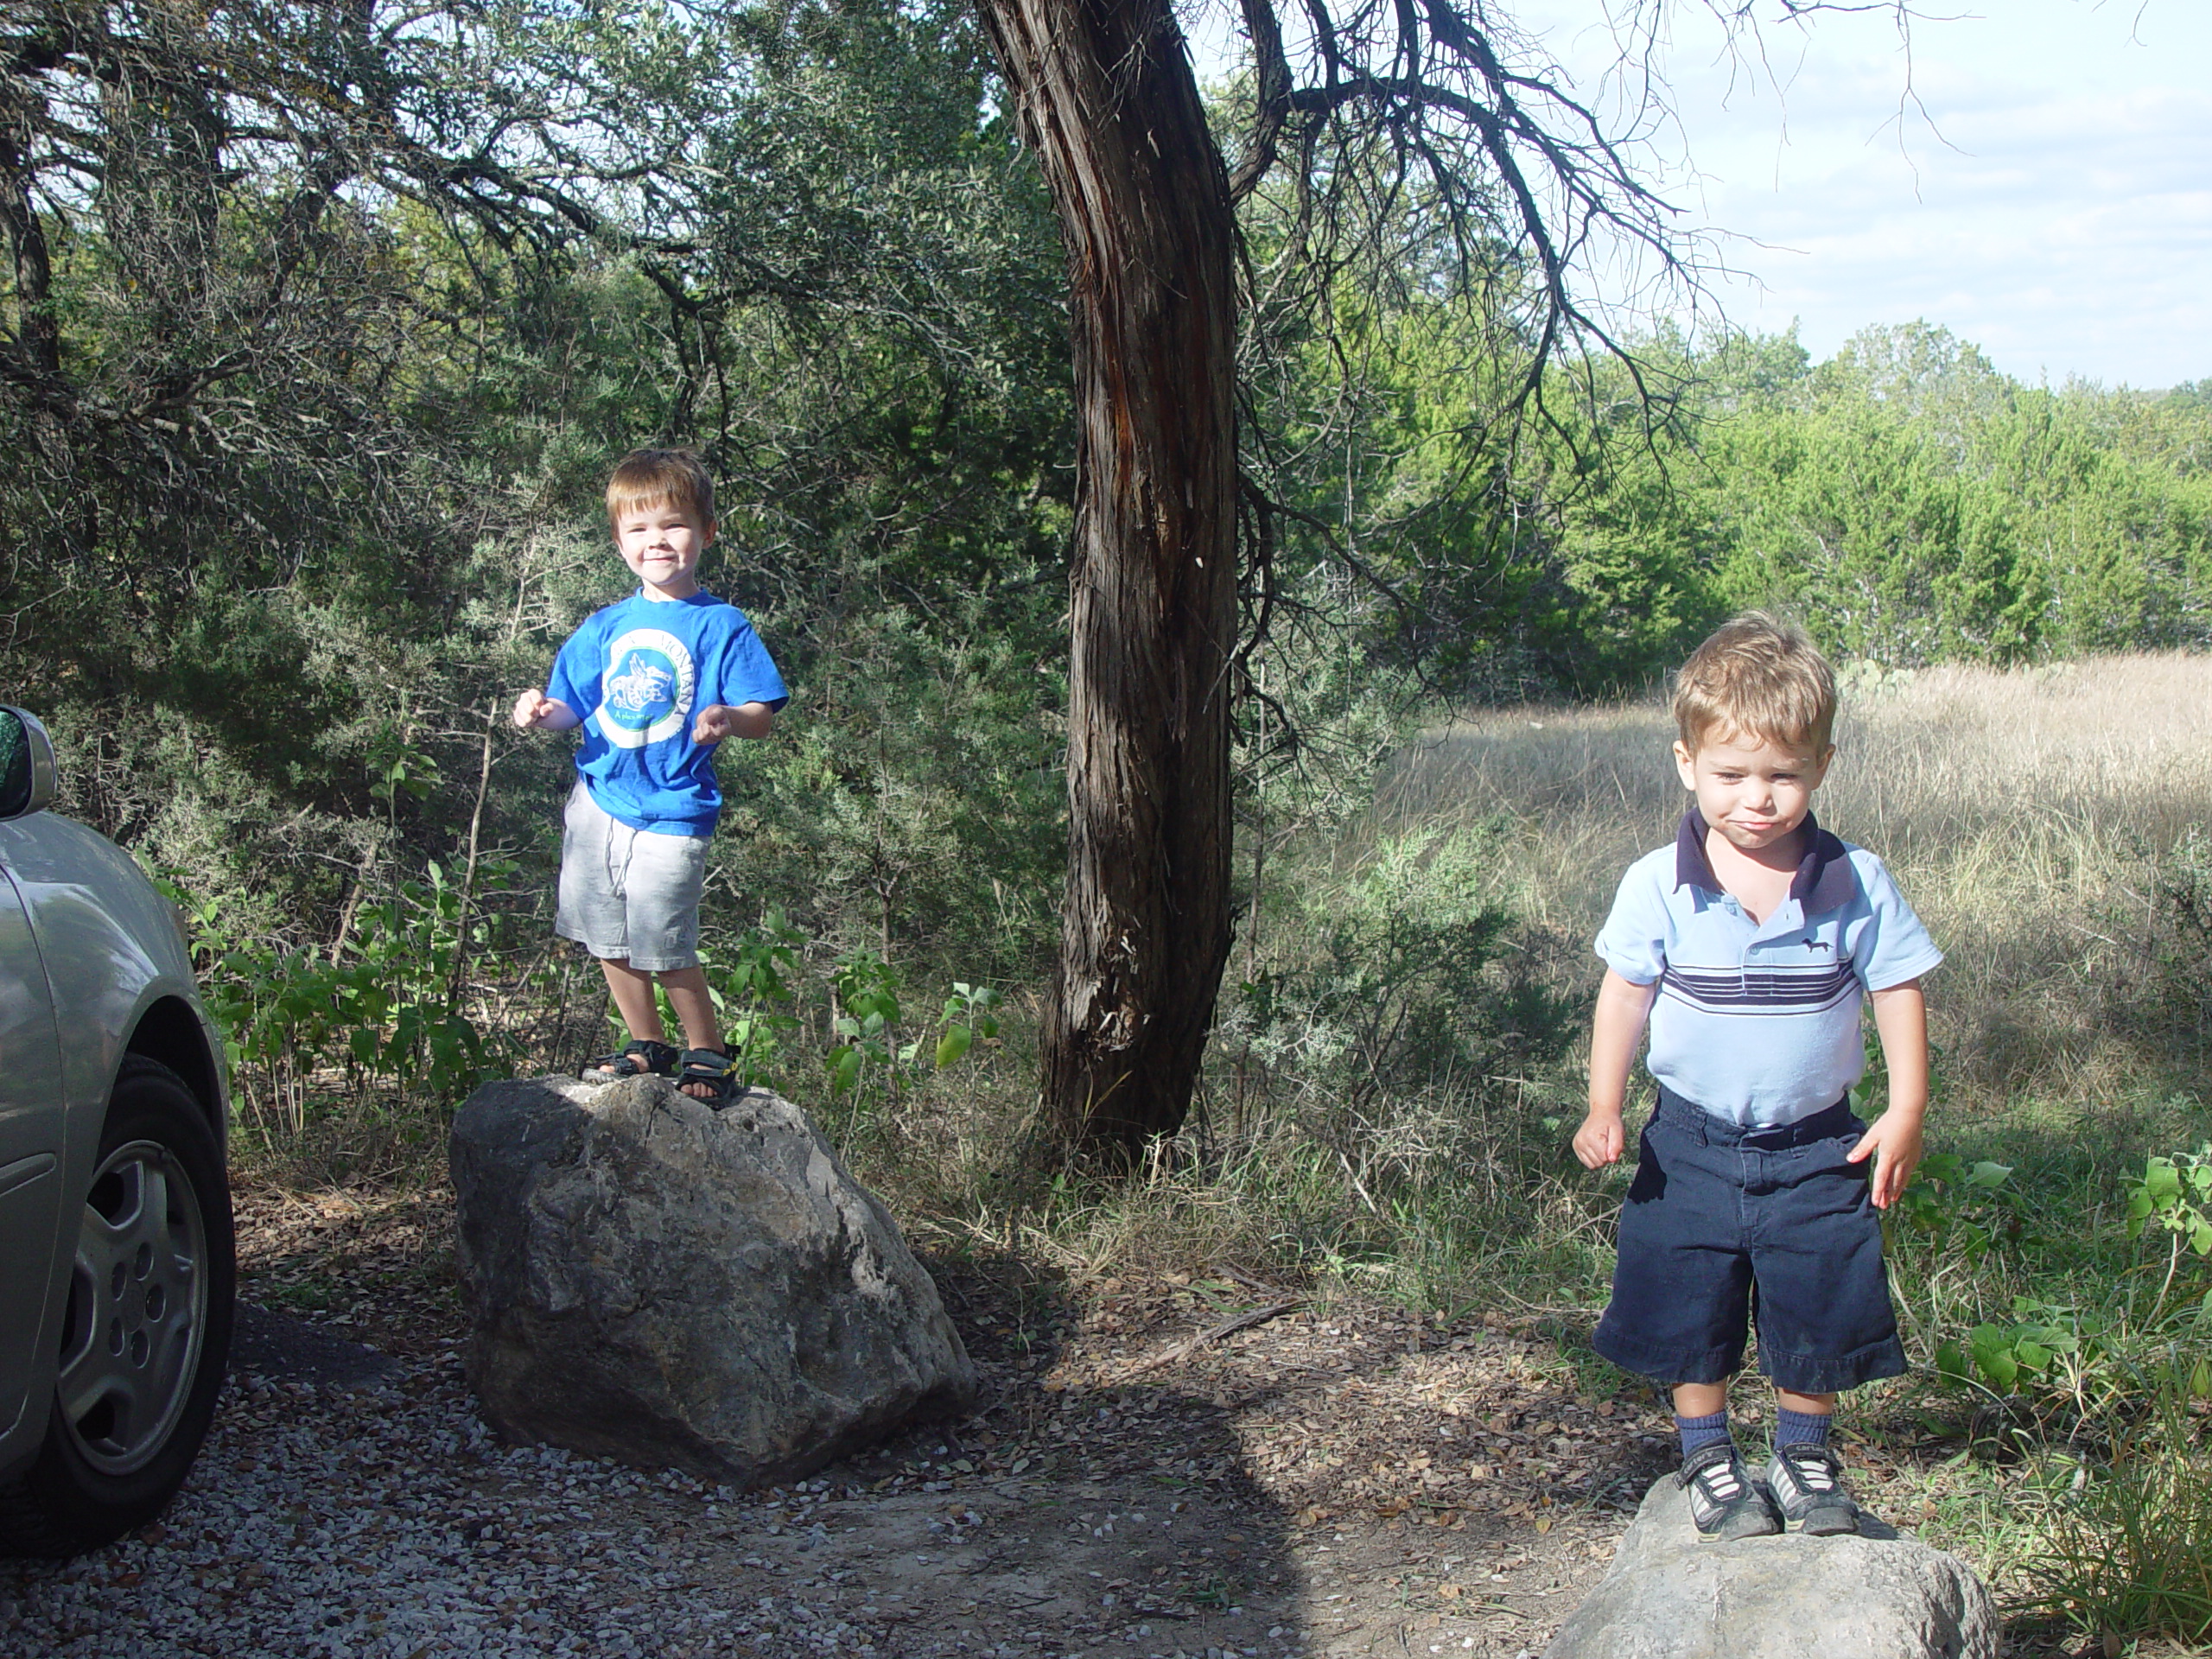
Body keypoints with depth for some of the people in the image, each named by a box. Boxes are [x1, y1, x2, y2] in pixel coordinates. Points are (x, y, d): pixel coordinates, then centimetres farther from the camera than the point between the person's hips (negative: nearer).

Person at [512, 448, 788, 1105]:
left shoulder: (721, 627, -5)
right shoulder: (605, 629, 9)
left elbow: (762, 716, -9)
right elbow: (575, 706, 15)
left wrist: (728, 718, -30)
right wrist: (543, 712, -7)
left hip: (671, 811, -5)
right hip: (598, 801, 5)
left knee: (665, 947, -7)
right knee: (609, 941, 13)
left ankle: (708, 1053, 13)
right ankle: (647, 1046, 31)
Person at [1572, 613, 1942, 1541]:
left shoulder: (1856, 885, -10)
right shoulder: (1658, 888, -11)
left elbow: (1899, 993, -1)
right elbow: (1625, 994, -2)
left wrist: (1905, 1113, -6)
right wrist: (1604, 1108, -9)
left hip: (1816, 1150, 0)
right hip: (1692, 1147, 0)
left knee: (1819, 1315, 9)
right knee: (1690, 1318, 8)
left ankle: (1805, 1456, 32)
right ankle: (1707, 1459, 29)